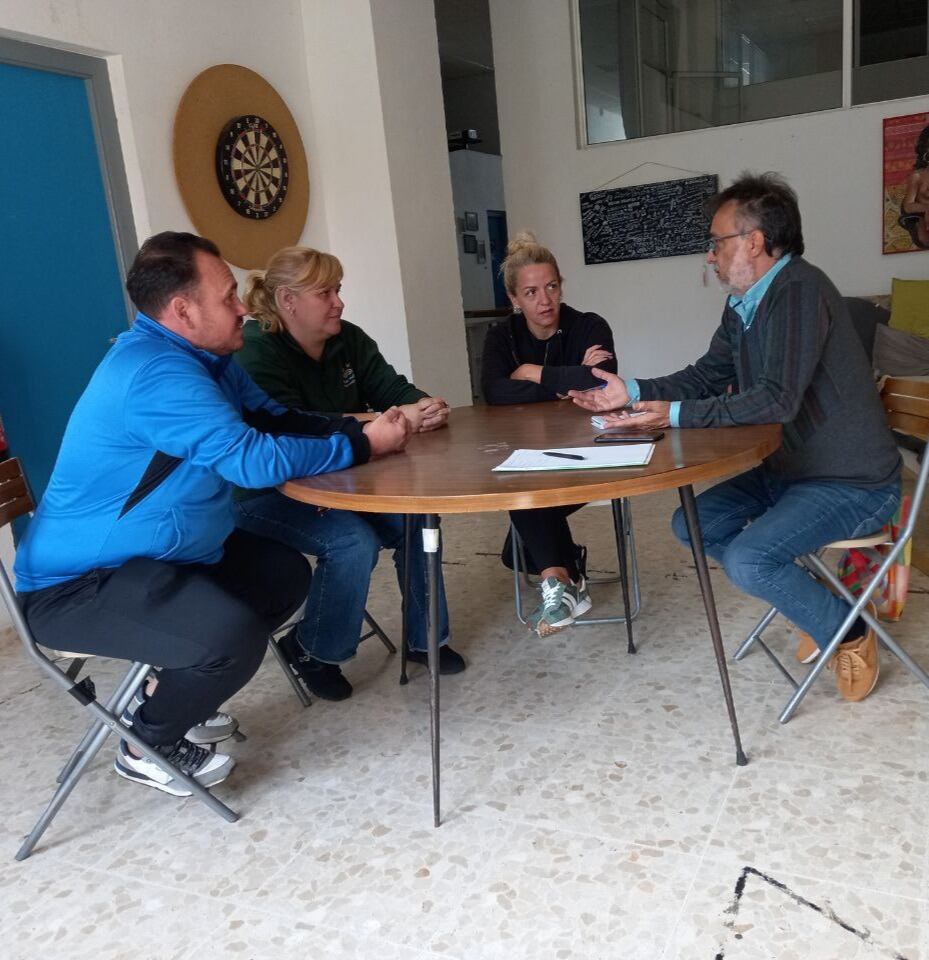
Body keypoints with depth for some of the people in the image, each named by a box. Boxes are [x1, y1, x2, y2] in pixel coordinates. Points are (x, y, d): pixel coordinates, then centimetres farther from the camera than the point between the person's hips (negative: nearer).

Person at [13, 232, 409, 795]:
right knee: (233, 633, -31)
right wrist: (361, 448, -18)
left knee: (286, 574, 12)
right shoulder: (156, 372, -26)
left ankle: (184, 696, 22)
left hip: (158, 554, 11)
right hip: (80, 584, -11)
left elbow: (274, 420, 9)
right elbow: (254, 460, -29)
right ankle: (148, 745, 0)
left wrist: (359, 428, -7)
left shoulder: (202, 355, 7)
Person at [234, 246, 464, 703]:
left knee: (417, 522, -13)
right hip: (266, 495, -7)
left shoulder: (349, 340, 3)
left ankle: (426, 639, 8)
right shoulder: (256, 353, -19)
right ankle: (313, 652, -3)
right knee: (353, 541, -29)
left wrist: (427, 408, -25)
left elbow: (393, 389, 0)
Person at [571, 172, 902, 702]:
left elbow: (778, 399, -30)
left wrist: (677, 415, -28)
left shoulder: (799, 291, -23)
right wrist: (632, 391, 3)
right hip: (788, 469, 10)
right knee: (693, 523, 7)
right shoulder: (744, 304, 5)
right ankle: (814, 605, 13)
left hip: (852, 483, -9)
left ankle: (849, 634, 4)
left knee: (746, 560, -25)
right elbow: (706, 376, 14)